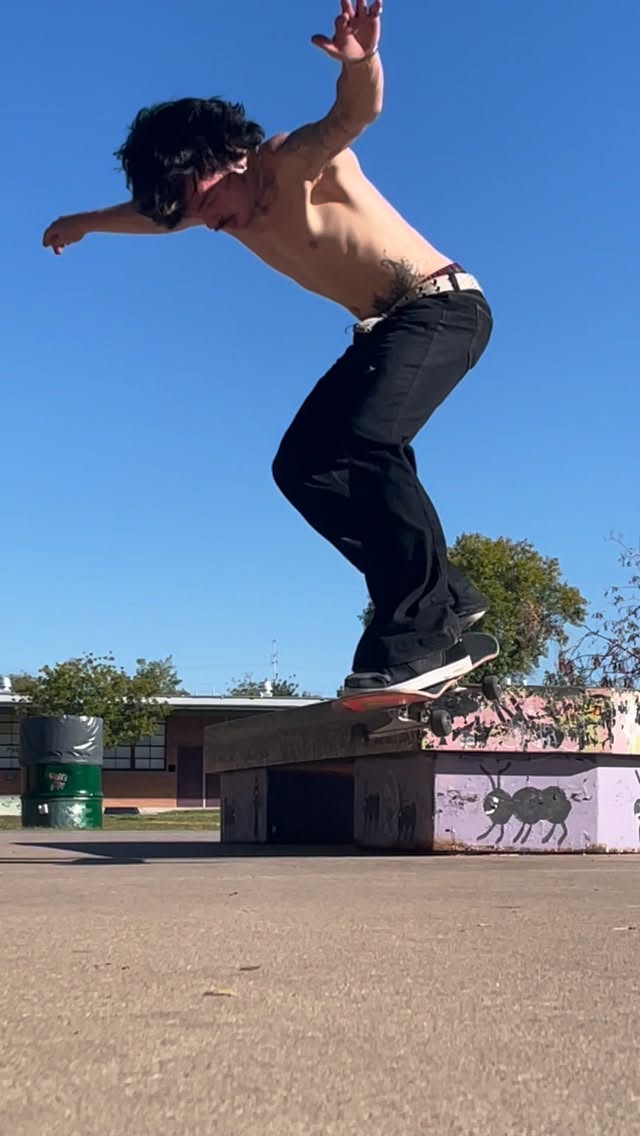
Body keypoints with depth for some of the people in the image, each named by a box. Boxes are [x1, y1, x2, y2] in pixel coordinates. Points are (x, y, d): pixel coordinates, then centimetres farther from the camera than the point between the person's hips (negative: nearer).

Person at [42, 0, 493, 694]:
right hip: (382, 329, 9)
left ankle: (424, 631, -26)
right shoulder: (218, 206, 8)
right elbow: (155, 212, 30)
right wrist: (86, 223, 46)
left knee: (355, 448, -30)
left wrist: (360, 61, -60)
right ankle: (441, 601, -3)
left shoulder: (295, 163, -16)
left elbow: (356, 112, -38)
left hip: (443, 306, -9)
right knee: (301, 466, 1)